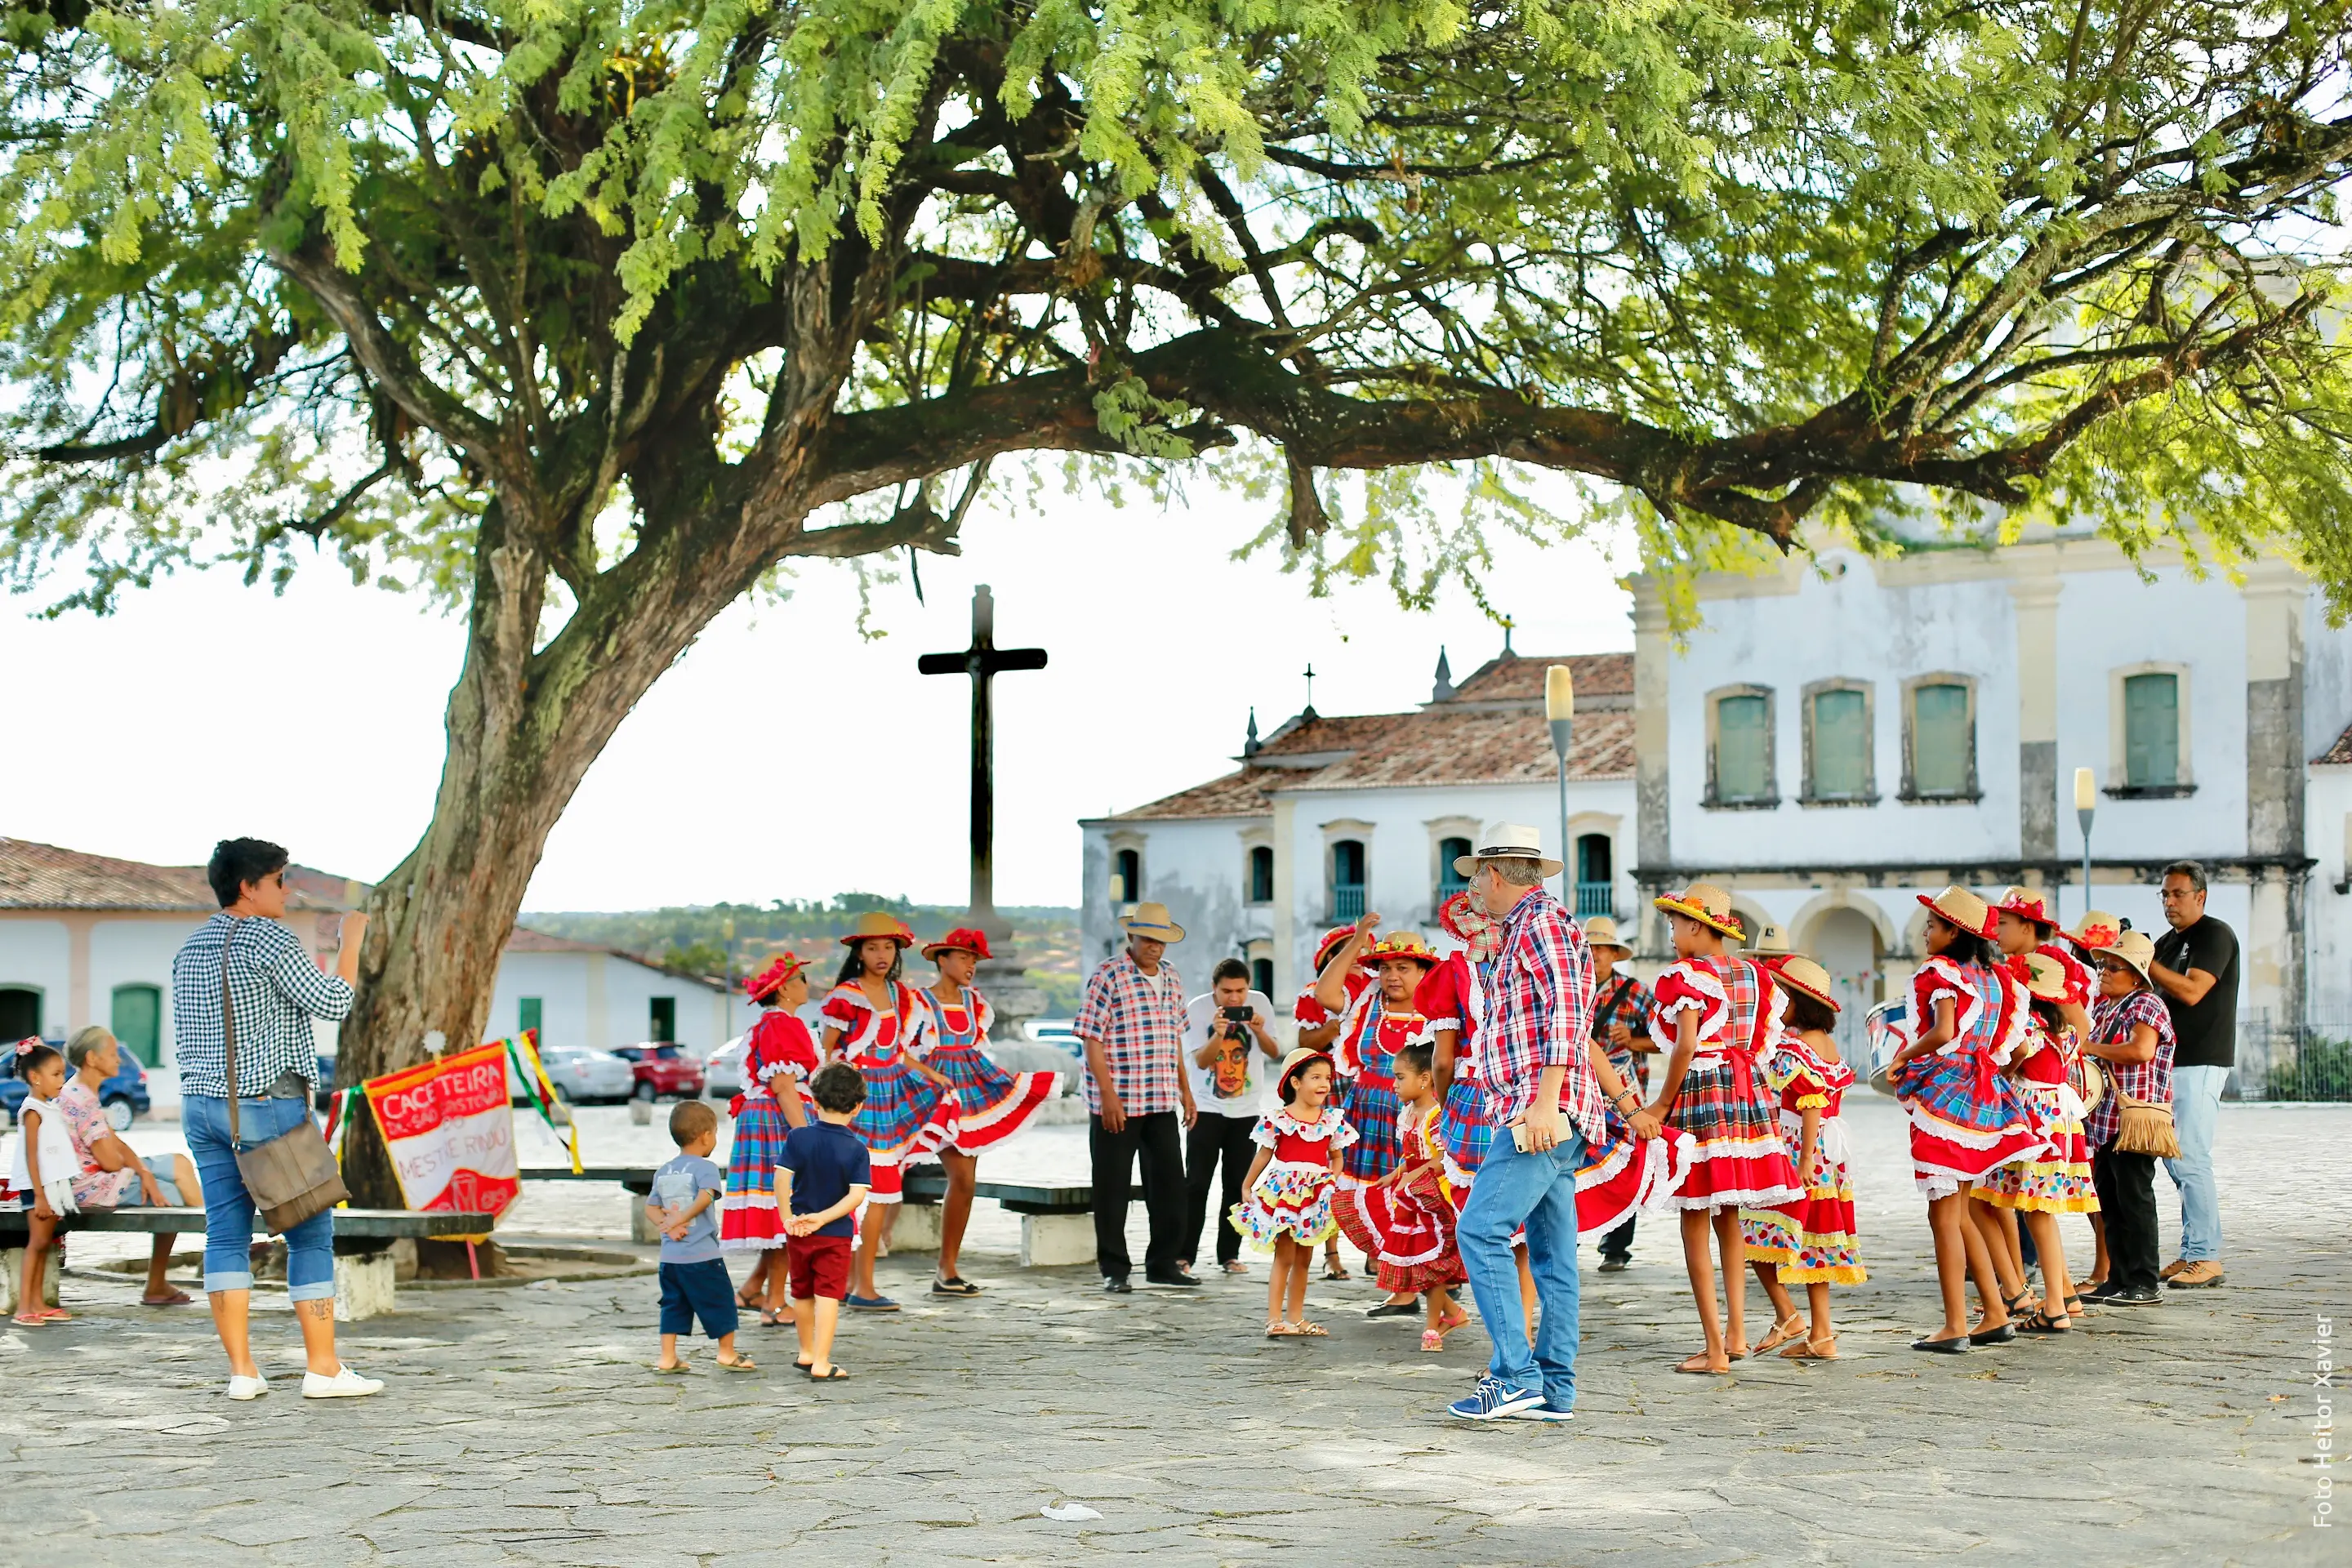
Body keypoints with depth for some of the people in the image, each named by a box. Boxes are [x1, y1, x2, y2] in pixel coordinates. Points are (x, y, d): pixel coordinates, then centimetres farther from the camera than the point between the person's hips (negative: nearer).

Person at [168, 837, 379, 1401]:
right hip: (267, 1105, -8)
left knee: (226, 1232, 5)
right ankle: (323, 1368, 0)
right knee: (311, 1231, 0)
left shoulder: (191, 947, 14)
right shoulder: (270, 939, -11)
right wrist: (351, 940, -2)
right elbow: (332, 1004, -12)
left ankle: (241, 1370, 3)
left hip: (201, 1103, 8)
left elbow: (184, 1034, 17)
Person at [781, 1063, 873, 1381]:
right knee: (828, 1296, -1)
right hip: (836, 1235, -2)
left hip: (798, 1232, 2)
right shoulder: (857, 1149, -9)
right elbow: (857, 1196, -17)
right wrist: (822, 1218, -16)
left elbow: (782, 1179, -13)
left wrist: (788, 1218, -5)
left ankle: (806, 1353, 33)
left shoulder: (798, 1137, -7)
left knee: (802, 1293, 18)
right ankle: (821, 1363, -8)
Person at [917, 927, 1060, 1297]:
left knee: (966, 1181, 4)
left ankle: (947, 1269, 10)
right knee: (962, 1177, -16)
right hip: (938, 1089, -6)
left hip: (974, 1087, 6)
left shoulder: (975, 1001, 11)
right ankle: (946, 1270, -6)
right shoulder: (921, 1002, -6)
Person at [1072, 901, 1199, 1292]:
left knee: (1169, 1183, 9)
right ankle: (1114, 1270, 9)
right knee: (1112, 1187, 2)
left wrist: (1185, 1090, 17)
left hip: (1163, 1102, 6)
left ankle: (1163, 1263, 21)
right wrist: (1108, 1096, -16)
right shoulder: (1108, 978, -9)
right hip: (1117, 1102, -6)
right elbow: (1091, 1039, -11)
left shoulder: (1172, 979, 12)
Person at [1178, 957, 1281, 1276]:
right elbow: (1201, 1060, -15)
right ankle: (1185, 1253, -3)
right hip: (1206, 1107, -2)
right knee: (1197, 1183, -6)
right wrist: (1218, 1033, -32)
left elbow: (1274, 1053, 0)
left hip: (1246, 1109, 2)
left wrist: (1259, 1031, -19)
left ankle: (1229, 1254, 10)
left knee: (1238, 1184, 4)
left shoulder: (1259, 1002, -4)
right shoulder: (1197, 1009, -11)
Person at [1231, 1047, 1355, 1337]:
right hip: (1283, 1191, -5)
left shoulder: (1333, 1119, 5)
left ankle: (1296, 1317, 19)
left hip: (1316, 1195, 5)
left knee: (1304, 1259, 11)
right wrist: (1247, 1187, 1)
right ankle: (1274, 1319, -4)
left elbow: (1337, 1156, 12)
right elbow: (1264, 1155, 0)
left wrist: (1332, 1178, -6)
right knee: (1285, 1257, -6)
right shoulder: (1278, 1119, -7)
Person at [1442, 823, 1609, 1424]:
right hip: (1543, 1118, 10)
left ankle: (1516, 1375, -17)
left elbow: (1566, 1013, -17)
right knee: (1552, 1253, 7)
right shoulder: (1526, 929, 24)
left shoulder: (1541, 921, -6)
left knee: (1481, 1230, -15)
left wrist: (1544, 1101, -24)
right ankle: (1554, 1390, 8)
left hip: (1541, 1113, -10)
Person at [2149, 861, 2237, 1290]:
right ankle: (2191, 1253, 13)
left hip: (2200, 1063, -9)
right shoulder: (2168, 941, 19)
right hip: (2171, 1062, 9)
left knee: (2190, 1159, -12)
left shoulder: (2216, 935, -8)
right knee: (2174, 1160, 9)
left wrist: (2144, 961, -18)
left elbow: (2191, 991, -20)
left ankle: (2206, 1258, -9)